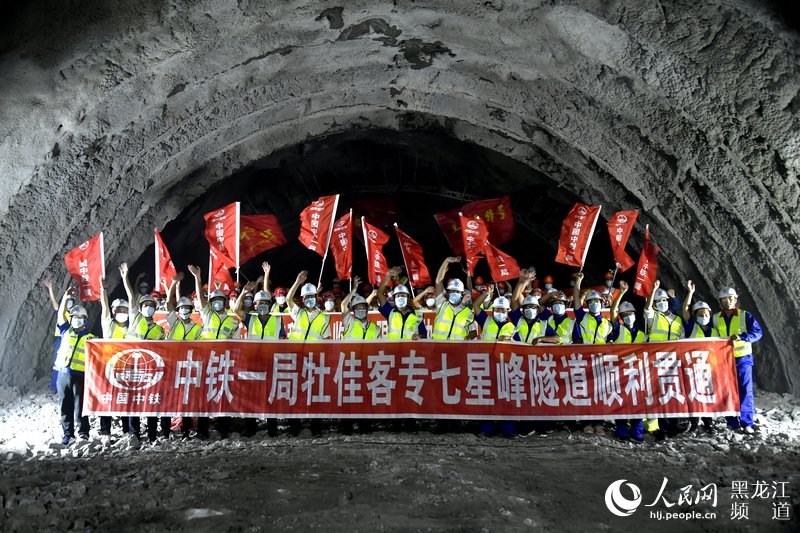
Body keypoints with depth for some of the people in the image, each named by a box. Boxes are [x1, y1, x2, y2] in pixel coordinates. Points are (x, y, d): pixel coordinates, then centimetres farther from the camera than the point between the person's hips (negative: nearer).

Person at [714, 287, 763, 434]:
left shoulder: (745, 315, -1)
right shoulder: (715, 318, 7)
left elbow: (757, 332, -10)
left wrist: (741, 337, -26)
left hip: (742, 358, -2)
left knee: (745, 390, -4)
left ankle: (746, 423, 2)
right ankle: (732, 422, 11)